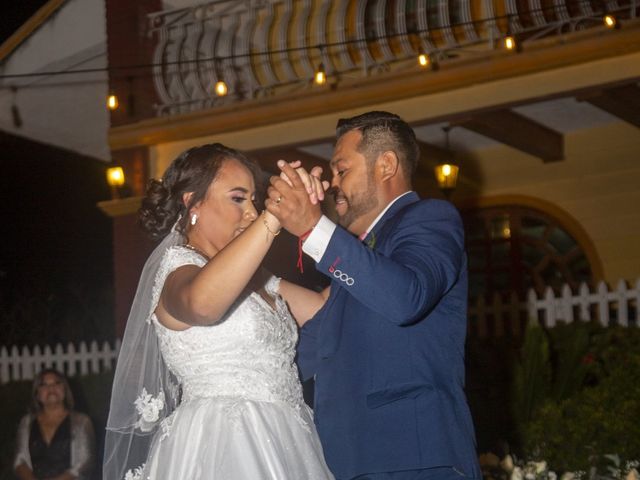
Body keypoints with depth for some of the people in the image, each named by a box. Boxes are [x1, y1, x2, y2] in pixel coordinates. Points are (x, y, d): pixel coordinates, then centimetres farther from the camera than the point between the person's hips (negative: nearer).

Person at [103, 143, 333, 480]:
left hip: (276, 448, 9)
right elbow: (201, 303, -34)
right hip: (221, 450, -9)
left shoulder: (256, 281, 19)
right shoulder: (179, 268, -9)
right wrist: (276, 215, -36)